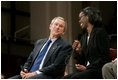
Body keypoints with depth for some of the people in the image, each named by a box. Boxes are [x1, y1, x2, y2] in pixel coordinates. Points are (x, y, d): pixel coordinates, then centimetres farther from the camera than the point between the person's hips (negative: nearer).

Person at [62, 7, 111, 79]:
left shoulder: (100, 32, -3)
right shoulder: (83, 37, 19)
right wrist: (78, 52, -2)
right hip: (87, 70, 7)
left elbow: (104, 58, -10)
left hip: (98, 70, -7)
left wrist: (87, 68, -14)